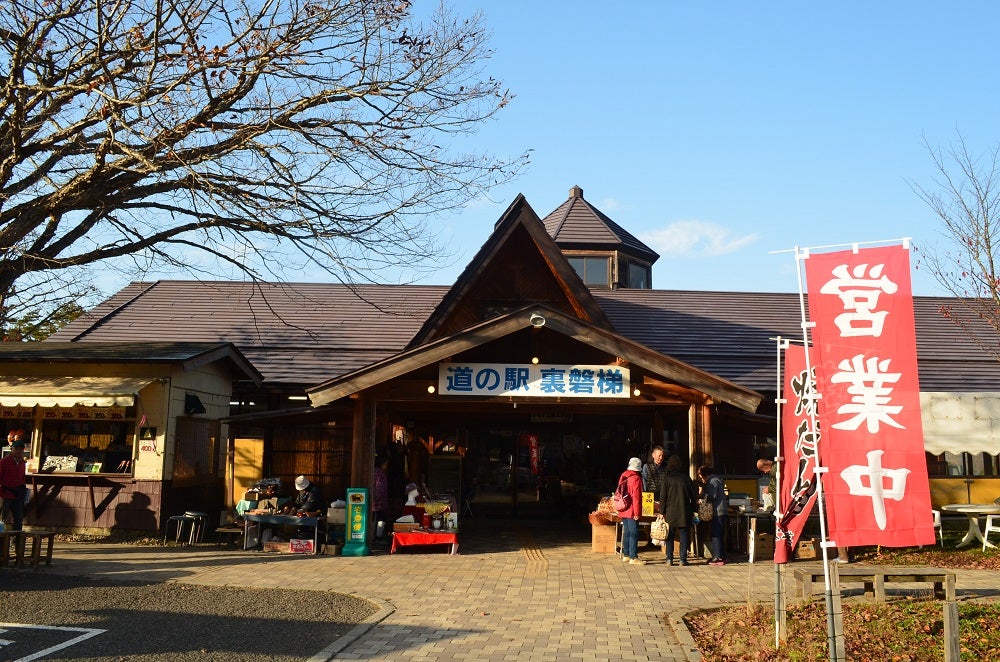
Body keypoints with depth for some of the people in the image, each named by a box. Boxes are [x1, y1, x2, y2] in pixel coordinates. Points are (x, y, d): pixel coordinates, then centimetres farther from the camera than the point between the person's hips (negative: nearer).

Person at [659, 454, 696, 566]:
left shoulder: (667, 478, -3)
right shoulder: (686, 478, 3)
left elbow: (662, 497, -4)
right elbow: (694, 496, 7)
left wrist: (662, 512, 1)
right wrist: (692, 511, 16)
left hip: (670, 512, -1)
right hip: (685, 513, 1)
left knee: (670, 536, 7)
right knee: (684, 535, 7)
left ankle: (669, 559, 5)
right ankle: (683, 559, 5)